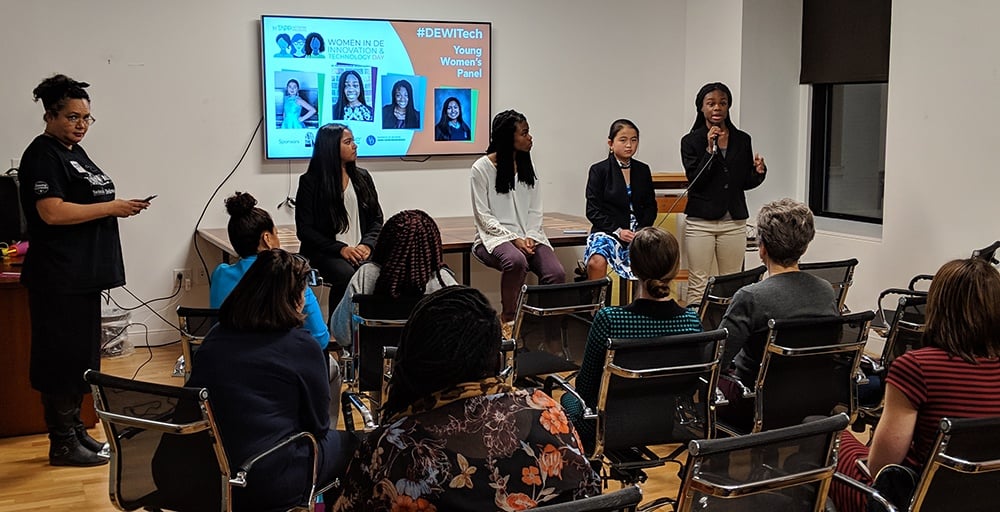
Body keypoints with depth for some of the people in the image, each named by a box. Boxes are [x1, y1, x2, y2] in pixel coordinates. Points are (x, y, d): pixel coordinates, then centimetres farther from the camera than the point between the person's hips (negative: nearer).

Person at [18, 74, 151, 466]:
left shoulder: (74, 152, 16)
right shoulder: (42, 155, -11)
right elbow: (52, 212, -21)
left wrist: (120, 207, 7)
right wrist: (111, 207, -19)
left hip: (83, 275, 9)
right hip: (58, 278, -9)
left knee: (83, 354, 14)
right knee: (62, 357, -3)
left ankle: (76, 431, 25)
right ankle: (62, 444, 6)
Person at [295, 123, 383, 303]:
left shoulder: (362, 177, 16)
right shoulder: (310, 182, 3)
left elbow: (376, 219, 15)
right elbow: (304, 230, -1)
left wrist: (367, 244, -7)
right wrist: (341, 249, -13)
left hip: (361, 251, 3)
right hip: (325, 253, -3)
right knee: (347, 275, -36)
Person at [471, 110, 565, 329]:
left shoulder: (528, 166, 13)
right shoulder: (482, 168, -3)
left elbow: (535, 211, 12)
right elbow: (484, 216, -6)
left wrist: (530, 237, -8)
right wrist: (514, 239, -16)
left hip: (528, 235, 5)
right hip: (495, 237, -4)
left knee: (556, 273, -25)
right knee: (516, 261, -38)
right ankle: (507, 319, -19)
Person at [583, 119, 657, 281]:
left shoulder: (643, 170, 14)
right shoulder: (599, 170, 2)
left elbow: (651, 206, 15)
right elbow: (593, 211, -2)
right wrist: (618, 231, -13)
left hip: (638, 234, 3)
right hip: (607, 231, -3)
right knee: (597, 262, -35)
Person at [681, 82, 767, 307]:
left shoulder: (742, 140, 9)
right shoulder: (691, 141, 0)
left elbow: (745, 183, 13)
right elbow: (695, 181, -9)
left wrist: (758, 172, -7)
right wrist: (710, 149, -15)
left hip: (734, 222, 3)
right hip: (700, 222, -3)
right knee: (697, 284, -2)